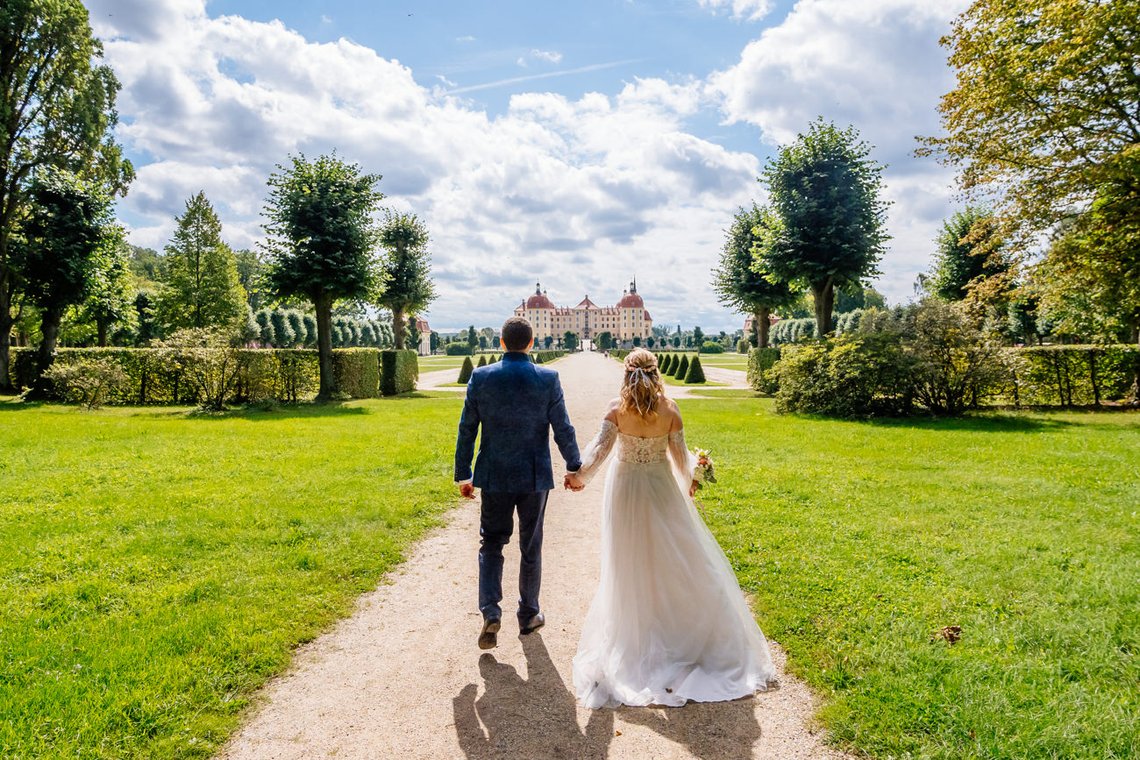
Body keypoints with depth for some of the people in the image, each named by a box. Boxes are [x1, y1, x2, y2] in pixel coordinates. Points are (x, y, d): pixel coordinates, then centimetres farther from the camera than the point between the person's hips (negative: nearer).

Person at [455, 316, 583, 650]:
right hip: (534, 476, 0)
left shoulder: (480, 377, -6)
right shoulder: (548, 379, -9)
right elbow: (563, 429, -5)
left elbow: (466, 430, -2)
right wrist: (574, 467, 9)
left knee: (491, 544, 14)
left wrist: (463, 474, 7)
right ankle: (528, 614, 27)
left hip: (494, 476, 1)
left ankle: (490, 612, -1)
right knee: (531, 547, 14)